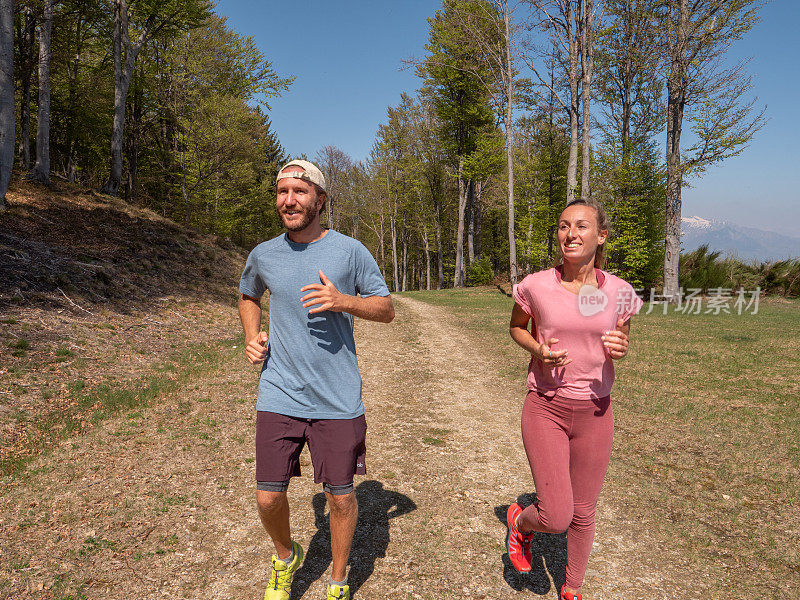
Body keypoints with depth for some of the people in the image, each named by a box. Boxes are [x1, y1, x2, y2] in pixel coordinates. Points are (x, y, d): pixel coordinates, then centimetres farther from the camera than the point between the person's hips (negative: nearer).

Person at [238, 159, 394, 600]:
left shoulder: (350, 251, -4)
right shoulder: (263, 255, 4)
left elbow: (387, 309, 1)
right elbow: (247, 296, 25)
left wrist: (343, 301, -18)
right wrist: (251, 336, 5)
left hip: (338, 399, -2)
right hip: (279, 397, 2)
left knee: (340, 497, 9)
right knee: (268, 498, 4)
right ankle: (285, 558, 39)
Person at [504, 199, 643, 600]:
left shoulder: (619, 292, -5)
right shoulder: (535, 286, -10)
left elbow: (622, 340, 11)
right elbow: (516, 327, 9)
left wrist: (621, 348, -14)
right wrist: (539, 349, -12)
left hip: (594, 412, 2)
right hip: (545, 408, -2)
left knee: (582, 514, 16)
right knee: (556, 517, -5)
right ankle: (519, 521, 32)